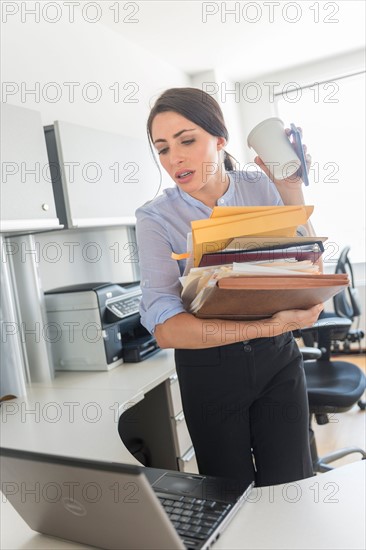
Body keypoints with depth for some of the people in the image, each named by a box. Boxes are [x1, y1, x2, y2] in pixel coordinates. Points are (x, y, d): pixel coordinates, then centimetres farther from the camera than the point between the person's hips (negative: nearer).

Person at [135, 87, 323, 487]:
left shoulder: (262, 188, -4)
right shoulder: (155, 218, -13)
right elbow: (165, 329, -24)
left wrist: (291, 193, -14)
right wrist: (266, 326, -32)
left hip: (277, 356, 2)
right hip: (208, 367, -1)